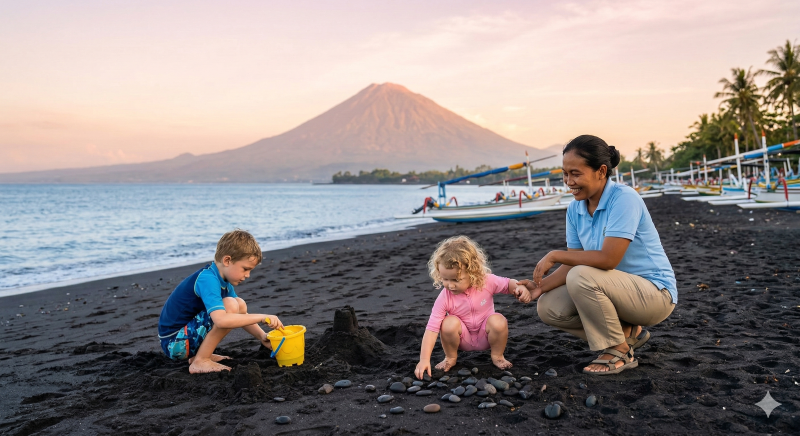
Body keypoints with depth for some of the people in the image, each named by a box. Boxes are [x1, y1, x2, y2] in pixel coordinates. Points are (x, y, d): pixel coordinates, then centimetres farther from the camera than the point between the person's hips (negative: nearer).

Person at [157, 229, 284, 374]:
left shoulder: (222, 279, 7)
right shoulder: (207, 280, -24)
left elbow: (241, 317, 15)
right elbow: (221, 320, -39)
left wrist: (262, 336, 3)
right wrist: (262, 317, -33)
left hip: (188, 332, 10)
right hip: (174, 344, -10)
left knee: (240, 305, 10)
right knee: (230, 306, -24)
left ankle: (200, 353, 10)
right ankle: (200, 362, -13)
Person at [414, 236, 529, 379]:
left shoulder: (487, 282, -21)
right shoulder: (444, 298, -24)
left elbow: (508, 284, -1)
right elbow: (432, 329, -26)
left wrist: (519, 287, -26)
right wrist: (424, 359, -33)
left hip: (485, 336, 1)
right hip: (463, 339, 0)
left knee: (498, 321, -29)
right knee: (449, 323, -30)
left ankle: (497, 356, 0)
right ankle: (450, 358, -1)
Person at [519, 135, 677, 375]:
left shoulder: (624, 198, -23)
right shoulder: (575, 209, 0)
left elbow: (608, 259, -30)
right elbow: (574, 263, 0)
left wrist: (554, 255, -22)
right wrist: (541, 286, -16)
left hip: (656, 293, -8)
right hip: (620, 290, 8)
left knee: (582, 278, -31)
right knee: (548, 308, -5)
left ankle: (619, 352, -10)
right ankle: (628, 333, 9)